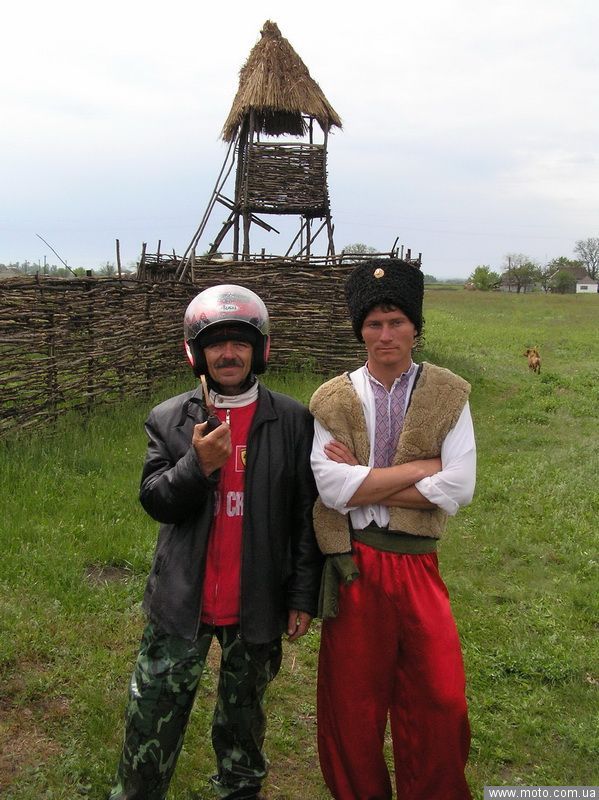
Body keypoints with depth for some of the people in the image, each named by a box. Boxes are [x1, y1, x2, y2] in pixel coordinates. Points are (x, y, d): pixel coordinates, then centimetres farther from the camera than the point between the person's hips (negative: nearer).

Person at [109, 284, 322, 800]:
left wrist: (303, 597, -4)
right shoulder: (169, 420, -2)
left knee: (243, 709, 20)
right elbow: (154, 500, -6)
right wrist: (197, 464, -24)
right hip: (182, 600, 1)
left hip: (258, 602, 0)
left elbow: (306, 515, -5)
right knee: (153, 716, 8)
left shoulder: (293, 422, -6)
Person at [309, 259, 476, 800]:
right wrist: (422, 467, -12)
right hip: (354, 567, 0)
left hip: (418, 567, 0)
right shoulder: (332, 400, 0)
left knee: (440, 704, 7)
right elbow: (333, 489, -14)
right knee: (353, 703, 13)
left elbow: (458, 488, -11)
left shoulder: (450, 395, 0)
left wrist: (364, 482, -12)